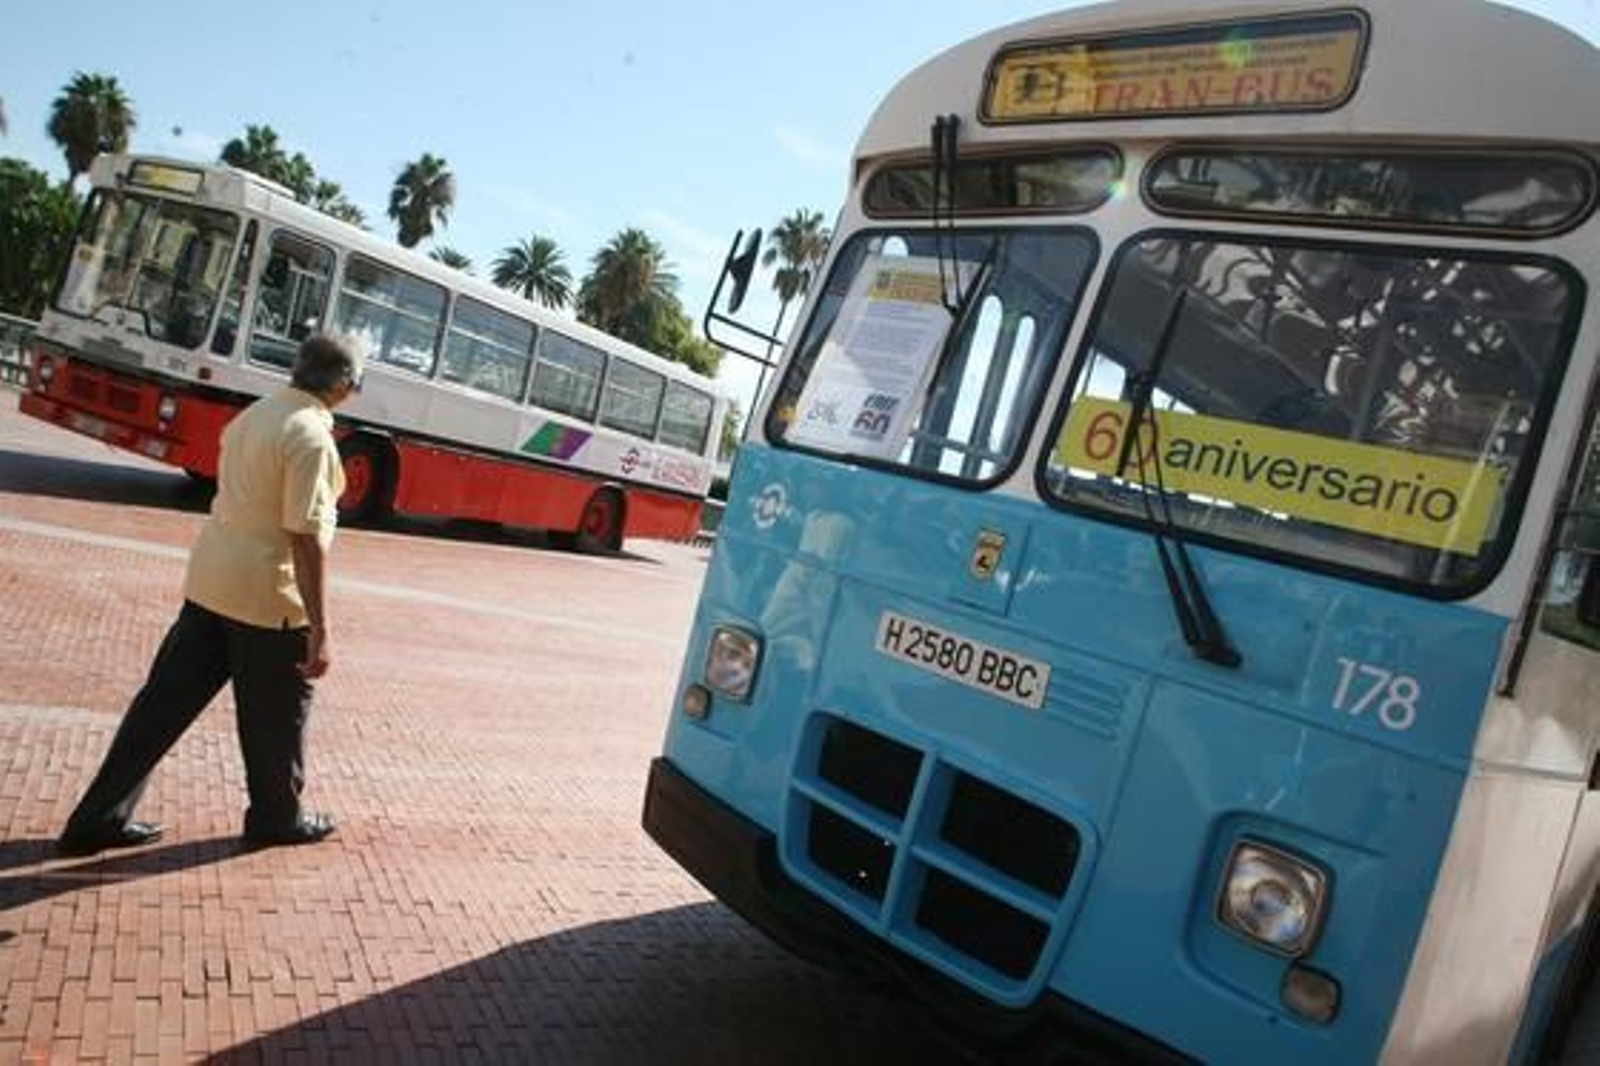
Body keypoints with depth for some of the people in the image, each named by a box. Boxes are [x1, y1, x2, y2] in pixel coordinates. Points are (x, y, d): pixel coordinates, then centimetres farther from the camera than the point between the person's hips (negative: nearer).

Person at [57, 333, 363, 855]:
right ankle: (277, 817, 30)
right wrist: (319, 629, -20)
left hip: (209, 580, 8)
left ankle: (101, 818, 20)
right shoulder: (312, 437, -19)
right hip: (268, 596, -8)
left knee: (166, 701, 14)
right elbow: (307, 538, -22)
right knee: (277, 712, 12)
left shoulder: (255, 414, 8)